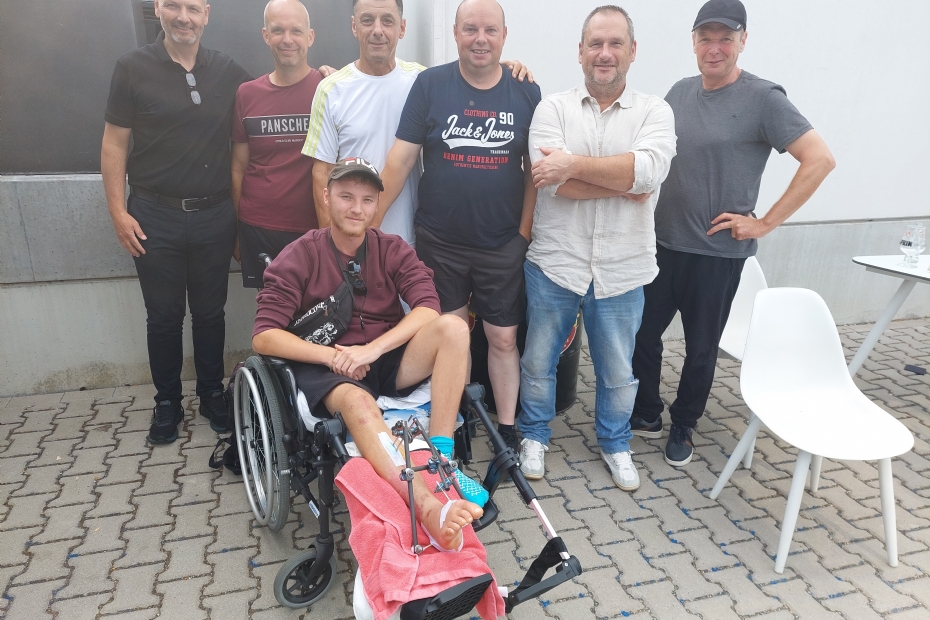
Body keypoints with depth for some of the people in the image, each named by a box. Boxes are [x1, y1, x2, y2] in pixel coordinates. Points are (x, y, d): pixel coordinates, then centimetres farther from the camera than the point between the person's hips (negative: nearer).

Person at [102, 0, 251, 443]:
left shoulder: (227, 72, 4)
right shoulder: (133, 68, -1)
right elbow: (114, 144, -2)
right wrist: (118, 212, -7)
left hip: (214, 216, 2)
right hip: (155, 217, -1)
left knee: (209, 312, 11)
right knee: (163, 316, 8)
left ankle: (212, 394, 27)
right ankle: (167, 402, 25)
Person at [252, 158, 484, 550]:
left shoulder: (393, 250, 5)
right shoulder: (298, 258, -1)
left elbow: (427, 309, -11)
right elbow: (263, 337, -8)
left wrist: (372, 349, -25)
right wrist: (333, 355, -19)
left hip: (389, 361, 3)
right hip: (326, 370, -3)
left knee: (453, 327, -23)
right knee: (356, 400, -38)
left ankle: (439, 456, -26)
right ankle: (429, 509, -52)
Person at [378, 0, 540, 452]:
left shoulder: (526, 92, 1)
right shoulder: (429, 84, -2)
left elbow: (534, 169, 5)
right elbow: (401, 159, -4)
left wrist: (525, 230, -1)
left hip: (503, 246, 1)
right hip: (439, 243, 0)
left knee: (503, 338, 8)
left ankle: (507, 428, 26)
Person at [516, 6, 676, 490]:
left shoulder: (654, 112, 1)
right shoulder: (553, 108, -1)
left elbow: (651, 169, -20)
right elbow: (552, 180, -17)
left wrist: (574, 164, -21)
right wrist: (624, 185, -14)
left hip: (622, 269, 1)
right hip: (555, 262, 0)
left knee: (618, 370, 15)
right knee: (538, 359, 14)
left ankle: (615, 444, 40)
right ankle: (535, 436, 39)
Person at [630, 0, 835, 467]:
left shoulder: (762, 99, -8)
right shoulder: (681, 92, 7)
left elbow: (820, 160, -13)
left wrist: (765, 222, -14)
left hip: (717, 253, -4)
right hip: (662, 244, 5)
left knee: (701, 349, 9)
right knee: (643, 334, 9)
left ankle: (682, 428, 30)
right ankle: (646, 415, 30)